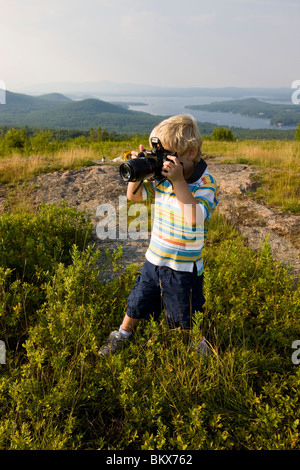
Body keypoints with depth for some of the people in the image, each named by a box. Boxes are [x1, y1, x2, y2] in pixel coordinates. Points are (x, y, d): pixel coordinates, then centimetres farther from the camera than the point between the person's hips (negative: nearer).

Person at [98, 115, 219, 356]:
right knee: (136, 304, 21)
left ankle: (202, 346, 44)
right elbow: (134, 196, 7)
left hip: (185, 267, -4)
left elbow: (195, 218, -34)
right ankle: (121, 337, 47)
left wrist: (179, 181, -37)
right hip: (154, 259, 5)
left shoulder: (205, 184, -18)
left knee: (187, 320, 14)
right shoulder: (162, 178, -4)